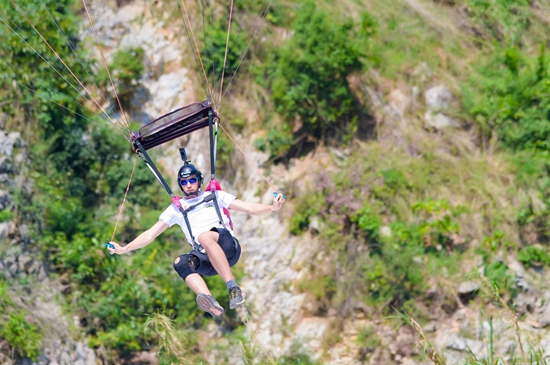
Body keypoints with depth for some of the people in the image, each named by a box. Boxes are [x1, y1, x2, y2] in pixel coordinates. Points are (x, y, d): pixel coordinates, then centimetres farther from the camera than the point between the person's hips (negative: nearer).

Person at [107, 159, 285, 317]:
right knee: (180, 262, -31)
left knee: (205, 236, -35)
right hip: (207, 260, 3)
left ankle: (233, 288, -41)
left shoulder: (215, 196, 18)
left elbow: (249, 208, 11)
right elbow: (151, 234, 20)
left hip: (228, 247, -2)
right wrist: (123, 249, 11)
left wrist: (272, 207, -8)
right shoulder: (177, 208, 22)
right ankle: (212, 305, -56)